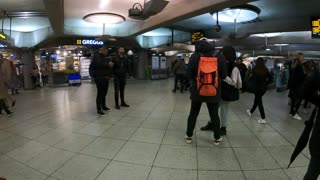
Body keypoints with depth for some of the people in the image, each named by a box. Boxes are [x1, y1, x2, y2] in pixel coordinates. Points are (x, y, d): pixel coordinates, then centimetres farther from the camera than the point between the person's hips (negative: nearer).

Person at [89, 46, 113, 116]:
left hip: (105, 77, 9)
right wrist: (108, 64, -19)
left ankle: (104, 106, 28)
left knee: (104, 93, 14)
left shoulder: (105, 57, 21)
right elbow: (99, 64, -26)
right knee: (100, 93, -9)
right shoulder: (96, 56, -8)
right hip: (99, 77, -9)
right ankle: (99, 110, -5)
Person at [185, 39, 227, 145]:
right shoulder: (219, 59, -7)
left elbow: (189, 75, -6)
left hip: (197, 92, 0)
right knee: (214, 115, 16)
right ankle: (217, 138, 28)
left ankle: (189, 136, 26)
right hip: (214, 93, 1)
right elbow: (223, 76, 0)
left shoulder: (195, 57, -10)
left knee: (193, 114, 15)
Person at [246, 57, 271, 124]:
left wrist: (250, 76, 5)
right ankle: (251, 111, 42)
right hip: (264, 88, 5)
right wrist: (264, 84, 13)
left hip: (257, 87, -5)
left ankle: (263, 119, 4)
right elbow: (269, 79, 0)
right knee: (257, 100, 21)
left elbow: (252, 77, -15)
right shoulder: (266, 70, 0)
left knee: (259, 102, 4)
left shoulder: (255, 69, -11)